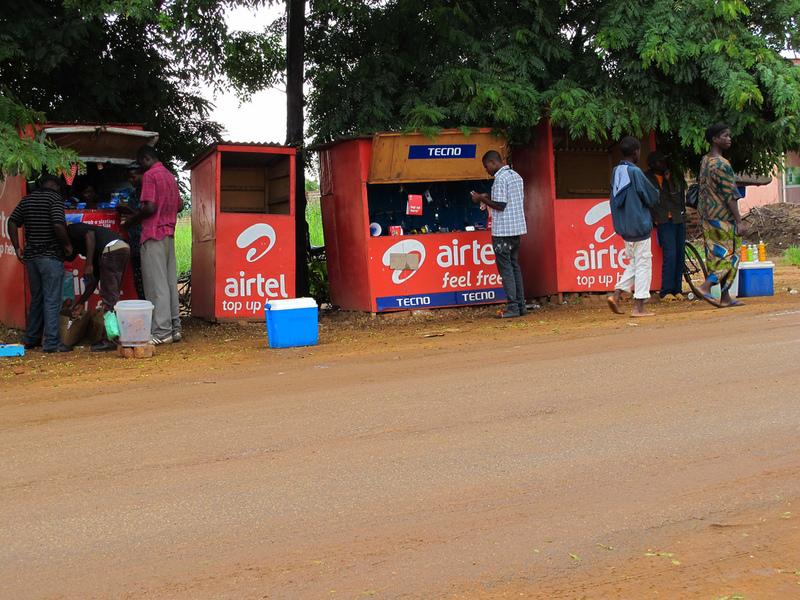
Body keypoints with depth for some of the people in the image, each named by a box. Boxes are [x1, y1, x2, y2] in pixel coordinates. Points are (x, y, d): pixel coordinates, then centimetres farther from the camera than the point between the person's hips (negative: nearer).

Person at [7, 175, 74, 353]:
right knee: (52, 300, -4)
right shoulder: (55, 198, -8)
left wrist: (17, 248, 9)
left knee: (36, 299, 17)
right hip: (51, 256, -7)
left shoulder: (27, 199, 12)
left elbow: (12, 222, 8)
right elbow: (58, 225, -21)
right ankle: (52, 342, -4)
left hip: (31, 256, 7)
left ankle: (31, 339, 22)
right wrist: (67, 244, -7)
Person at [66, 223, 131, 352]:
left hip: (111, 249, -10)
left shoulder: (71, 230, 14)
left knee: (109, 297, -7)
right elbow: (94, 279, 32)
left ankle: (111, 340, -6)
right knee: (112, 297, 14)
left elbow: (90, 234, -10)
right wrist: (80, 303, 38)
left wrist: (88, 264, -12)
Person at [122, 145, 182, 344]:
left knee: (156, 284, -7)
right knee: (170, 282, 10)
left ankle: (162, 332, -7)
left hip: (153, 233, -8)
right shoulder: (170, 176, 16)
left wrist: (132, 219, -4)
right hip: (169, 233, 8)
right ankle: (174, 328, 13)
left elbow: (150, 207, -18)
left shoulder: (150, 175, -10)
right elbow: (179, 205, 20)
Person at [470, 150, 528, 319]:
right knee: (514, 266, 14)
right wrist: (490, 198, 17)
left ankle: (512, 308, -5)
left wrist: (482, 199, -7)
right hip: (517, 229, 9)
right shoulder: (516, 176, 14)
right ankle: (520, 305, 15)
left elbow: (500, 206, -20)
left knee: (505, 268, -5)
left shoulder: (500, 179, -15)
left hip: (503, 230, -9)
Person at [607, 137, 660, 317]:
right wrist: (657, 193, 13)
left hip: (624, 228, 8)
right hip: (639, 226, -8)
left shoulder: (616, 172, 8)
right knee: (643, 265, -1)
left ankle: (616, 294, 8)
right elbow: (652, 197, -8)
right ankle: (638, 307, 0)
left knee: (634, 263, 18)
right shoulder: (635, 172, -15)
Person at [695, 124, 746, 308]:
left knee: (715, 256, 9)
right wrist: (739, 221, -16)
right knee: (729, 256, 0)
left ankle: (725, 298, 13)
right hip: (722, 217, -9)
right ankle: (706, 286, -12)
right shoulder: (721, 164, -18)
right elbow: (730, 195, -19)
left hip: (707, 216, 9)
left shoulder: (704, 160, 10)